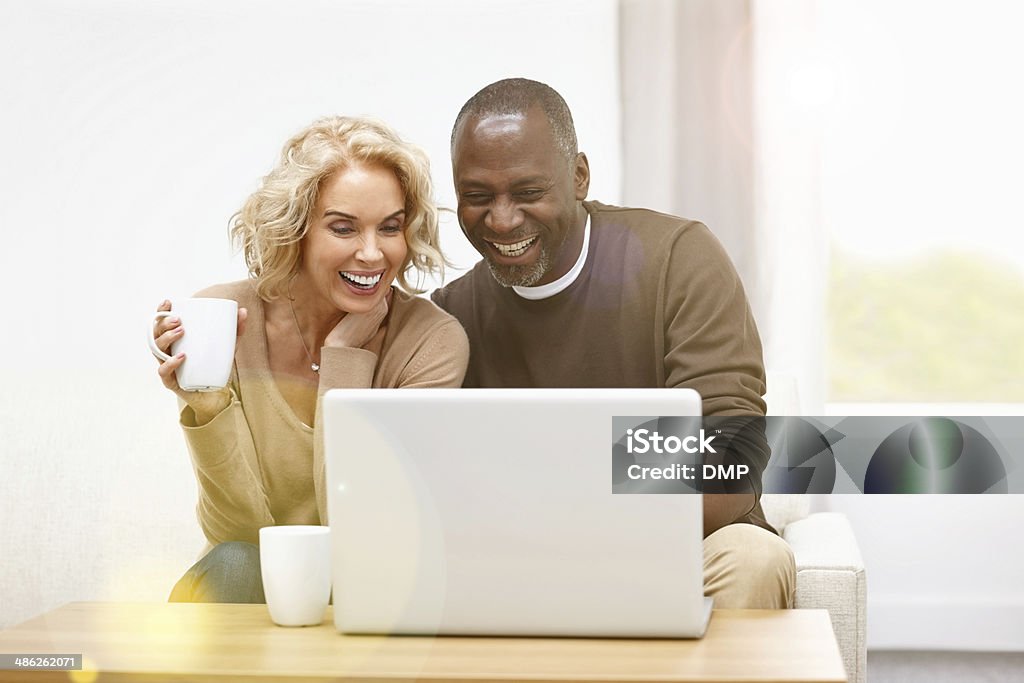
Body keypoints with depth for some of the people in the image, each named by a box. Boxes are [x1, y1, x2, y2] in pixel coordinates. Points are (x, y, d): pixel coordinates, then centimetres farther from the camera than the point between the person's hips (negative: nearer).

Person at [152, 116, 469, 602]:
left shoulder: (432, 342, -14)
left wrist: (345, 353, -19)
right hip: (252, 590, 0)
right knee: (231, 566, -31)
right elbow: (239, 531, -14)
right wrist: (207, 408, -31)